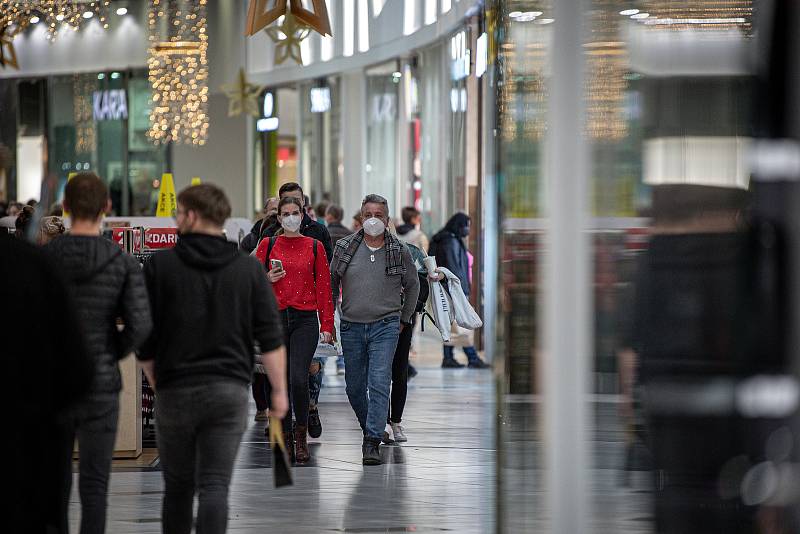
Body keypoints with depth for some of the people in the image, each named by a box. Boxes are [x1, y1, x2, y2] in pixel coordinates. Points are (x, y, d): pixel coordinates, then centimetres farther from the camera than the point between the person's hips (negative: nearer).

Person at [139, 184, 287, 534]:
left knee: (178, 486, 12)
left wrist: (154, 380, 15)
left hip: (175, 390, -1)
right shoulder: (249, 269, 4)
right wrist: (279, 390, 5)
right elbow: (270, 337, 0)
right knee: (215, 485, -3)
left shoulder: (160, 265, -1)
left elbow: (144, 335, 1)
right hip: (230, 390, 1)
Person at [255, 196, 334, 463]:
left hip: (305, 320, -1)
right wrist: (267, 279, -10)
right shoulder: (267, 245, 7)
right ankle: (285, 439, 15)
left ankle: (301, 435, 4)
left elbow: (323, 288, 5)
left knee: (299, 379, -15)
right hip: (275, 318, 2)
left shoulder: (314, 247, 6)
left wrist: (327, 325, 0)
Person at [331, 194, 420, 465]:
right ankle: (371, 429, 30)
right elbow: (331, 283, 11)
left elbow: (412, 285, 15)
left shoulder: (400, 251, 1)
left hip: (386, 327, -2)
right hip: (351, 327, 2)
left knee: (379, 384, -13)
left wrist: (404, 319, 13)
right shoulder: (344, 248, 2)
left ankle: (372, 442, -16)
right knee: (354, 387, 9)